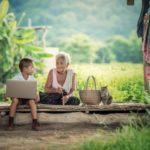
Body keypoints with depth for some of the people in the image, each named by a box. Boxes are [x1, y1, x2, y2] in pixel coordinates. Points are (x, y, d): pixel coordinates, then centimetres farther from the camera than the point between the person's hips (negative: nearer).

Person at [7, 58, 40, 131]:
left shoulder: (32, 78, 2)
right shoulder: (16, 78, -6)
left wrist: (36, 96, -14)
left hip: (29, 97, 2)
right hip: (18, 97, -2)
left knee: (32, 101, -32)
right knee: (15, 100, -34)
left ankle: (35, 122, -31)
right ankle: (11, 122, -26)